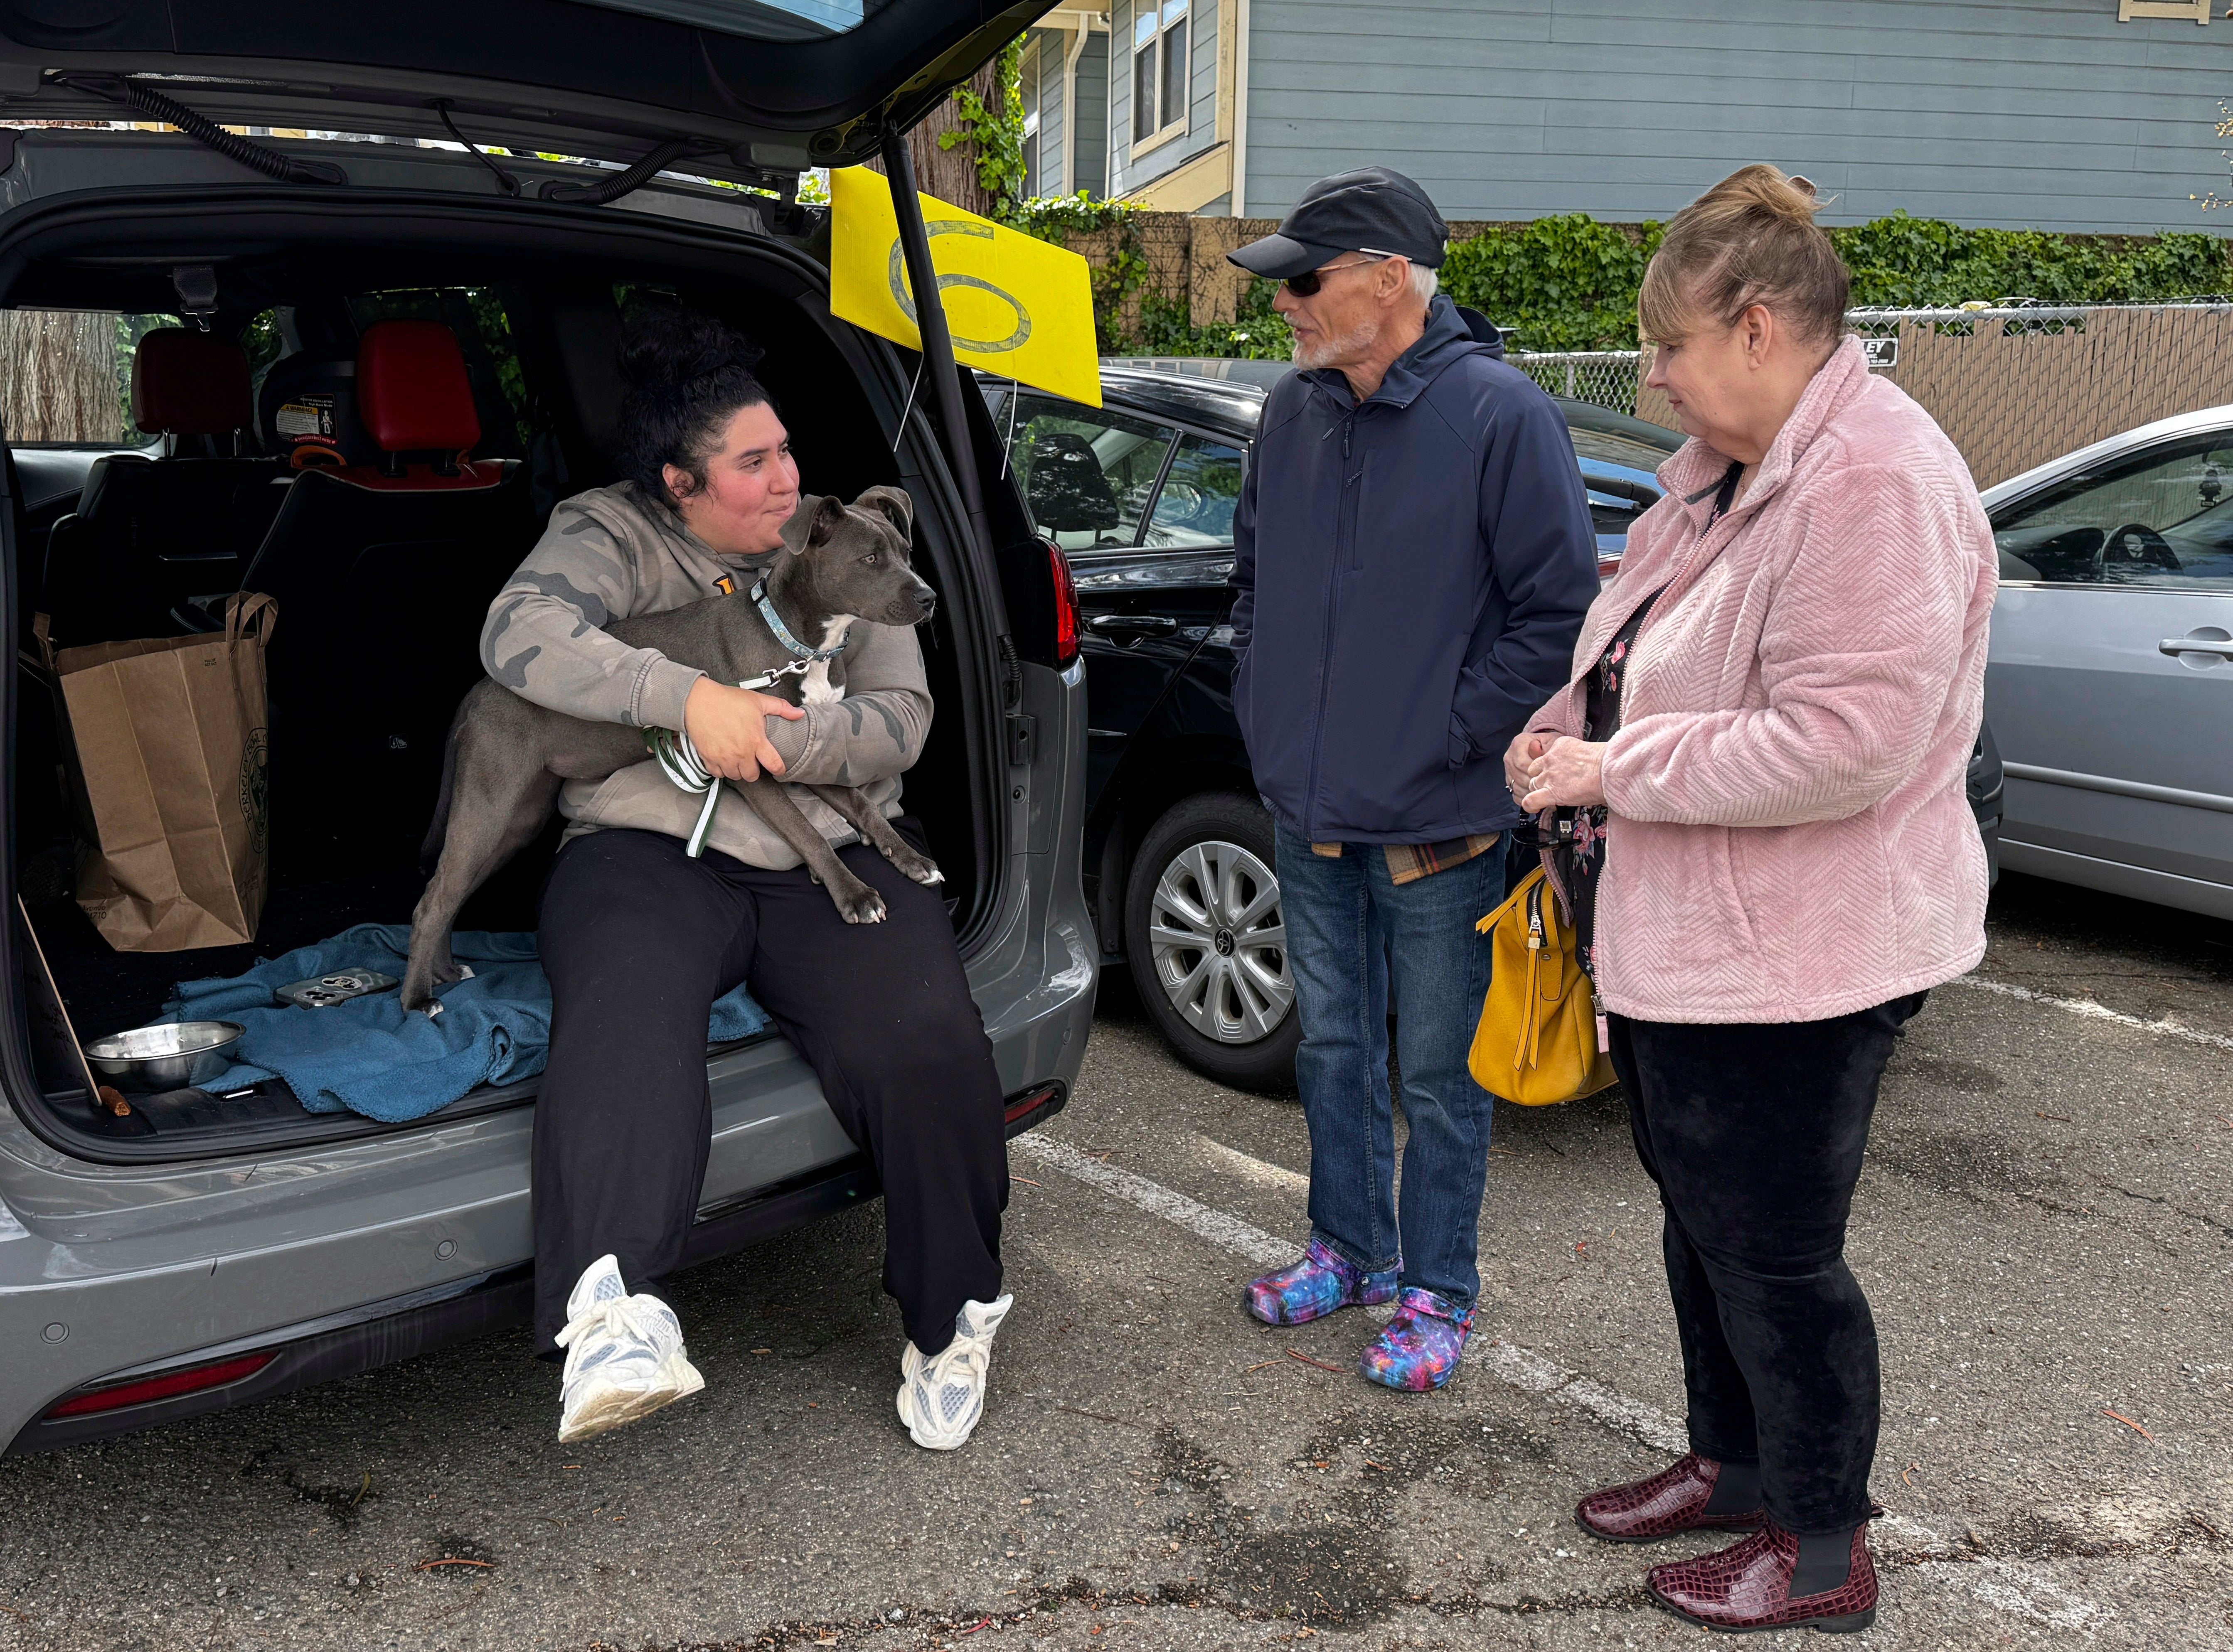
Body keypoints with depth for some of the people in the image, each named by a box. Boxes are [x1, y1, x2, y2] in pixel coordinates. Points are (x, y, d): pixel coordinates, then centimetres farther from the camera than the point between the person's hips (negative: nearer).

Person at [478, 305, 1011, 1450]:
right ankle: (610, 1315, -53)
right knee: (626, 1024, -35)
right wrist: (688, 696, -23)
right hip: (649, 851, -1)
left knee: (926, 1047, -23)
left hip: (832, 855, 2)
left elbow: (899, 719, 5)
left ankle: (951, 1317, -2)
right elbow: (518, 633, -14)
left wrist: (765, 739, -12)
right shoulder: (610, 536, 8)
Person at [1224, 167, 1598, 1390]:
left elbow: (1559, 609, -12)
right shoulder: (1290, 414, 6)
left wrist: (1451, 737, -13)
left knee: (1439, 1070, 7)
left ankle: (1437, 1292, 23)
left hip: (1437, 825, -6)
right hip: (1309, 810, 6)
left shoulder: (1499, 414, -13)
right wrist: (1263, 705, 10)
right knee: (1334, 1047, 18)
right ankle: (1351, 1248, 37)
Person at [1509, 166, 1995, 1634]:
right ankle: (1733, 1463, 43)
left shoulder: (1875, 485, -22)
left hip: (1793, 962, -10)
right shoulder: (1721, 469, 9)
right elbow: (1638, 641, 20)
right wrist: (1561, 730, 0)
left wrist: (1618, 770, -23)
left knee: (1773, 1252, 4)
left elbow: (1844, 742, -30)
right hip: (1682, 940, 10)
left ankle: (1824, 1546, 26)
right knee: (1703, 1220, 22)